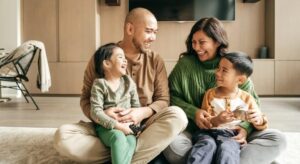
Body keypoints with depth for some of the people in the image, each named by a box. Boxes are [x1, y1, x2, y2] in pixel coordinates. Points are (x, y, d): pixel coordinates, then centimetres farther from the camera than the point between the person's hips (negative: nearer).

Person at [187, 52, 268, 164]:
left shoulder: (247, 98, 8)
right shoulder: (210, 94, 9)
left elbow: (260, 122, 12)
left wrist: (258, 120, -13)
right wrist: (216, 120, -18)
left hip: (232, 135, -1)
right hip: (208, 132, 1)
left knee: (226, 148, -34)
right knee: (207, 145, -33)